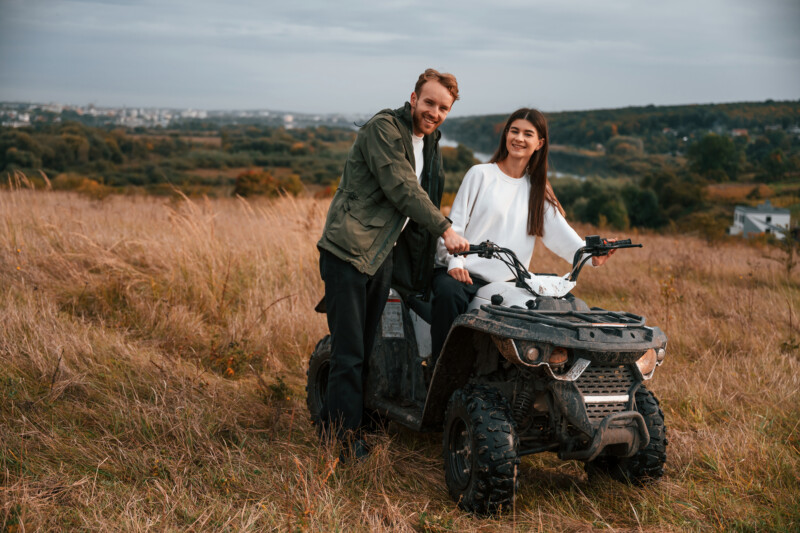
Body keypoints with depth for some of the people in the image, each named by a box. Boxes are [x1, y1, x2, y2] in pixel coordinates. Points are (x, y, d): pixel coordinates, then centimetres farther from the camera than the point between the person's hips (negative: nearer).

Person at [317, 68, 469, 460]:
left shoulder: (429, 142, 16)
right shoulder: (383, 128, -11)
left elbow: (426, 197, 24)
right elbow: (402, 189, -19)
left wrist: (427, 261, 18)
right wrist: (445, 230, -19)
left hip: (383, 255, 8)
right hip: (348, 250, -8)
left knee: (365, 347, 9)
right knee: (349, 351, -6)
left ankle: (334, 421, 19)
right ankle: (345, 437, 2)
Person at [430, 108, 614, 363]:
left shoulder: (538, 190, 17)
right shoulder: (481, 174, 6)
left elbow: (559, 233, 3)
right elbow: (454, 225, 2)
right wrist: (454, 262, -16)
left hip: (505, 283, 4)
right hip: (461, 274, -3)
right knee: (449, 294, -37)